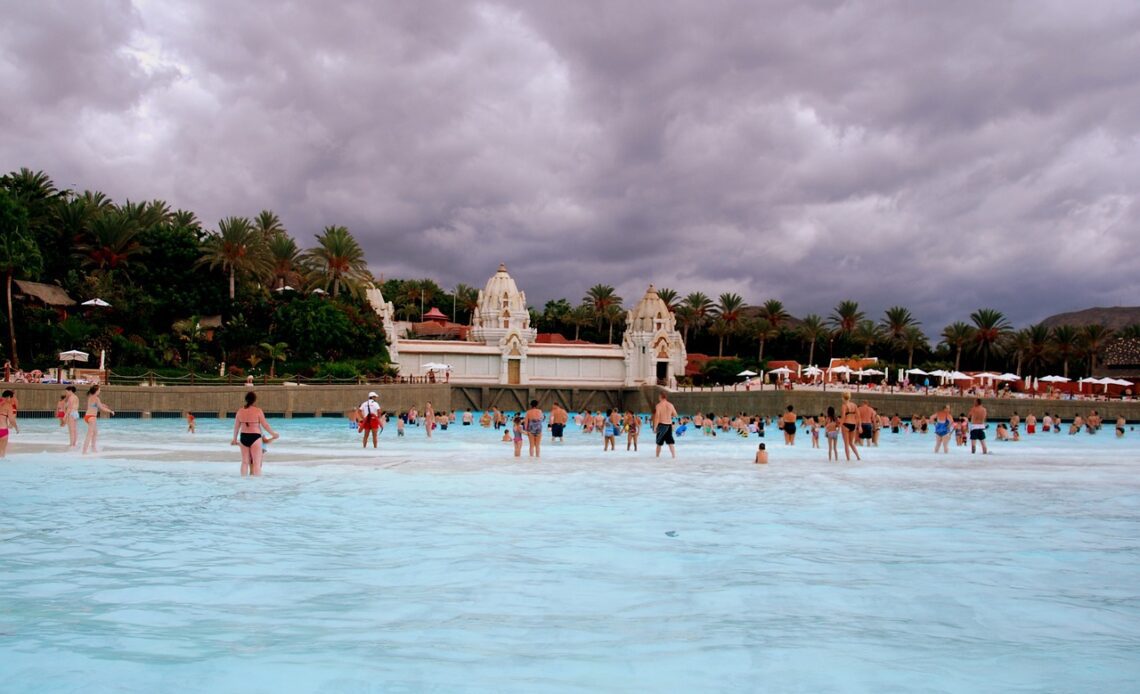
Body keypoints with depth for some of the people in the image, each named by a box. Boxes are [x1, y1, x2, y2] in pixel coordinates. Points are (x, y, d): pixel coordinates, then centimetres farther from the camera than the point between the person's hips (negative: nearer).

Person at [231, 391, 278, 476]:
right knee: (257, 462, -2)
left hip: (243, 437, 5)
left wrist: (235, 439, 24)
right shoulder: (258, 411, -10)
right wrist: (274, 434, 7)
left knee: (245, 462, 12)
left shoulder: (240, 411, 4)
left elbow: (236, 427, 11)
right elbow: (265, 425, -6)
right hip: (255, 437, -5)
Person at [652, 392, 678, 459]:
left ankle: (657, 455, 17)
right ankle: (674, 455, -1)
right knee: (670, 441, 8)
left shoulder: (659, 405, -10)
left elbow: (657, 417, -15)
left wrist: (655, 427, -11)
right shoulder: (670, 405, 3)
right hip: (669, 425, 4)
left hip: (662, 424, -4)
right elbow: (675, 415, 12)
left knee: (659, 442, 8)